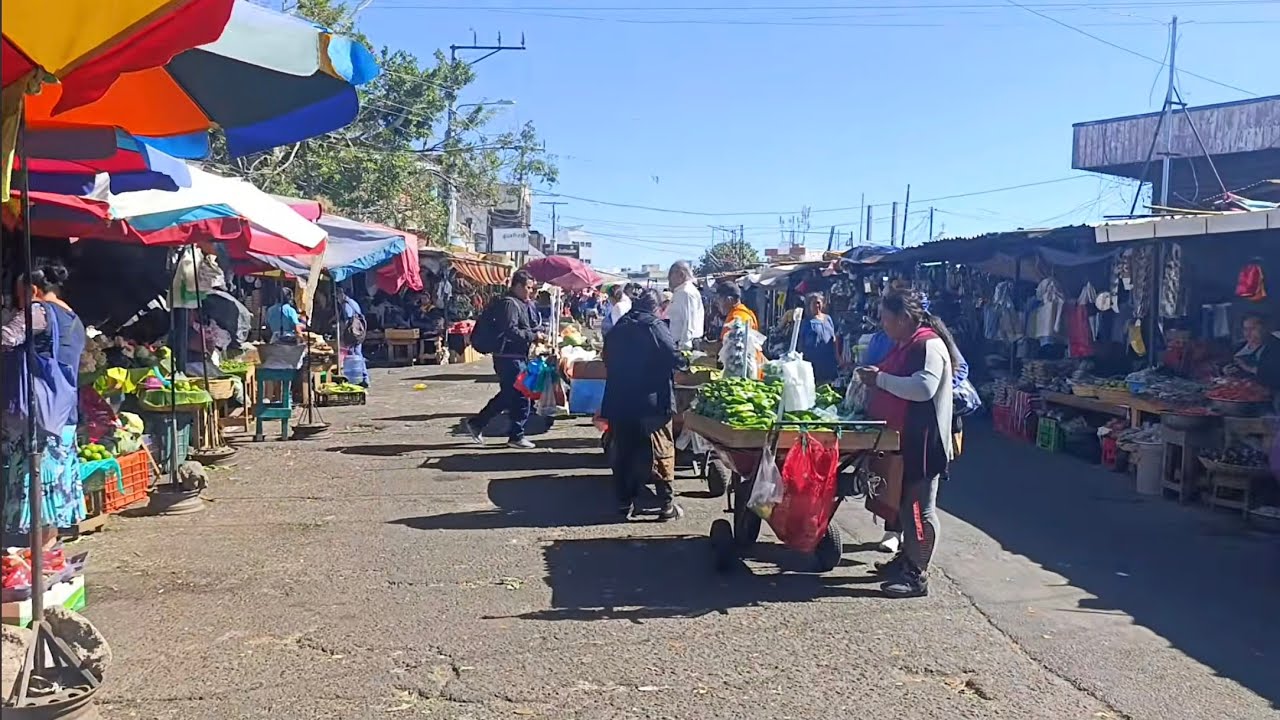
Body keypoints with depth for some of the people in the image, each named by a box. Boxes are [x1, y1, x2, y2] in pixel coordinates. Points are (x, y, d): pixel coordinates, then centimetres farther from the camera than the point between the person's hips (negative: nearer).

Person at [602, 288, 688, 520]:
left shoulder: (618, 328, 9)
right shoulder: (654, 326, -8)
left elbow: (608, 359, 18)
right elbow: (674, 358, -13)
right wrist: (683, 362, 8)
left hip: (619, 401, 5)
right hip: (652, 401, -5)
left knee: (623, 452, 12)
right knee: (661, 452, 1)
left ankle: (625, 502, 15)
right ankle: (667, 504, 2)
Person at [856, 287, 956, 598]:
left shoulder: (929, 345, -17)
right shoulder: (904, 345, 14)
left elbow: (924, 387, -31)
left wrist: (881, 379, -24)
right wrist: (873, 381, 10)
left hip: (922, 440, -10)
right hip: (901, 437, 10)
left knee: (919, 507, -2)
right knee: (904, 502, 19)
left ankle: (917, 576, 5)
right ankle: (906, 559, 33)